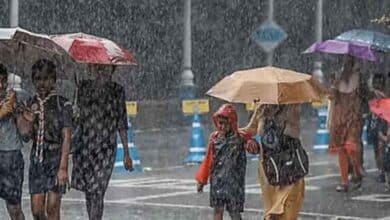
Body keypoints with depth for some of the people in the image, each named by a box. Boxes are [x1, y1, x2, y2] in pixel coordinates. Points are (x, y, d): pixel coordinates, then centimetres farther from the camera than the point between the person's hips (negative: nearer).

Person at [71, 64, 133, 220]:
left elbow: (122, 125, 5)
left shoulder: (117, 90, 2)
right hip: (83, 147, 3)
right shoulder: (84, 87, 6)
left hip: (106, 148, -2)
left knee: (96, 192, -8)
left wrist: (126, 153, 5)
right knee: (88, 191, 7)